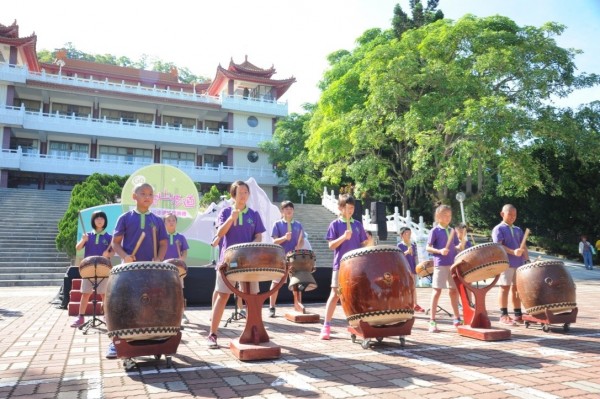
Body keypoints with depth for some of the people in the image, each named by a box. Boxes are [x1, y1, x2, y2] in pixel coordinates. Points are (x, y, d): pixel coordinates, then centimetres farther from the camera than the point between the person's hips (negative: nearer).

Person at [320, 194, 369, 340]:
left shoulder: (358, 224, 10)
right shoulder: (335, 224, -1)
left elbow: (363, 244, 13)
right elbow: (331, 245, -8)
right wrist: (343, 237, -21)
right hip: (340, 265, -4)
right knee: (335, 295, -5)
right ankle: (326, 326, -1)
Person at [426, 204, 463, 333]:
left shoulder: (452, 231, 13)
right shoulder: (435, 231, -5)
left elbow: (456, 247, 18)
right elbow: (428, 248, -9)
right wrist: (440, 251, -23)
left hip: (453, 264, 6)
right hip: (440, 264, -6)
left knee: (454, 291, 13)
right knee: (437, 291, -4)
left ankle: (457, 318, 27)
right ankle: (432, 321, 0)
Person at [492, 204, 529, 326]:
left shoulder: (518, 230, 18)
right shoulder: (498, 229, -3)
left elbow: (523, 246, 16)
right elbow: (498, 246, -14)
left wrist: (527, 259, 1)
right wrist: (513, 252, -28)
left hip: (519, 263, 6)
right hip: (505, 264, -6)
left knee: (517, 288, 10)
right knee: (505, 288, -4)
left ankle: (518, 315, 17)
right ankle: (504, 316, -1)